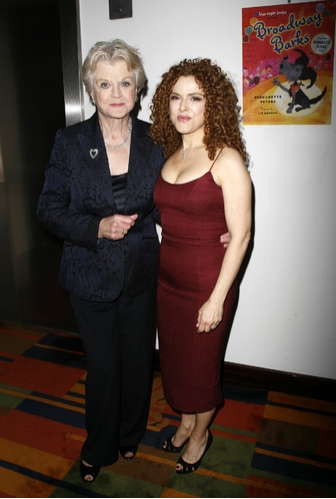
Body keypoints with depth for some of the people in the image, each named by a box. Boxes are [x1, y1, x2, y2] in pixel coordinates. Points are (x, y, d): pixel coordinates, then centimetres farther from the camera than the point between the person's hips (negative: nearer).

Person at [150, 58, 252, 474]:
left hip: (207, 282, -6)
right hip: (167, 278, 6)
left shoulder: (226, 159, -15)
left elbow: (240, 235, -17)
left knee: (201, 365, 13)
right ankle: (185, 423, 48)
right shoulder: (168, 155, 5)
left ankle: (200, 434, 42)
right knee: (172, 358, 20)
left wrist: (216, 299, -18)